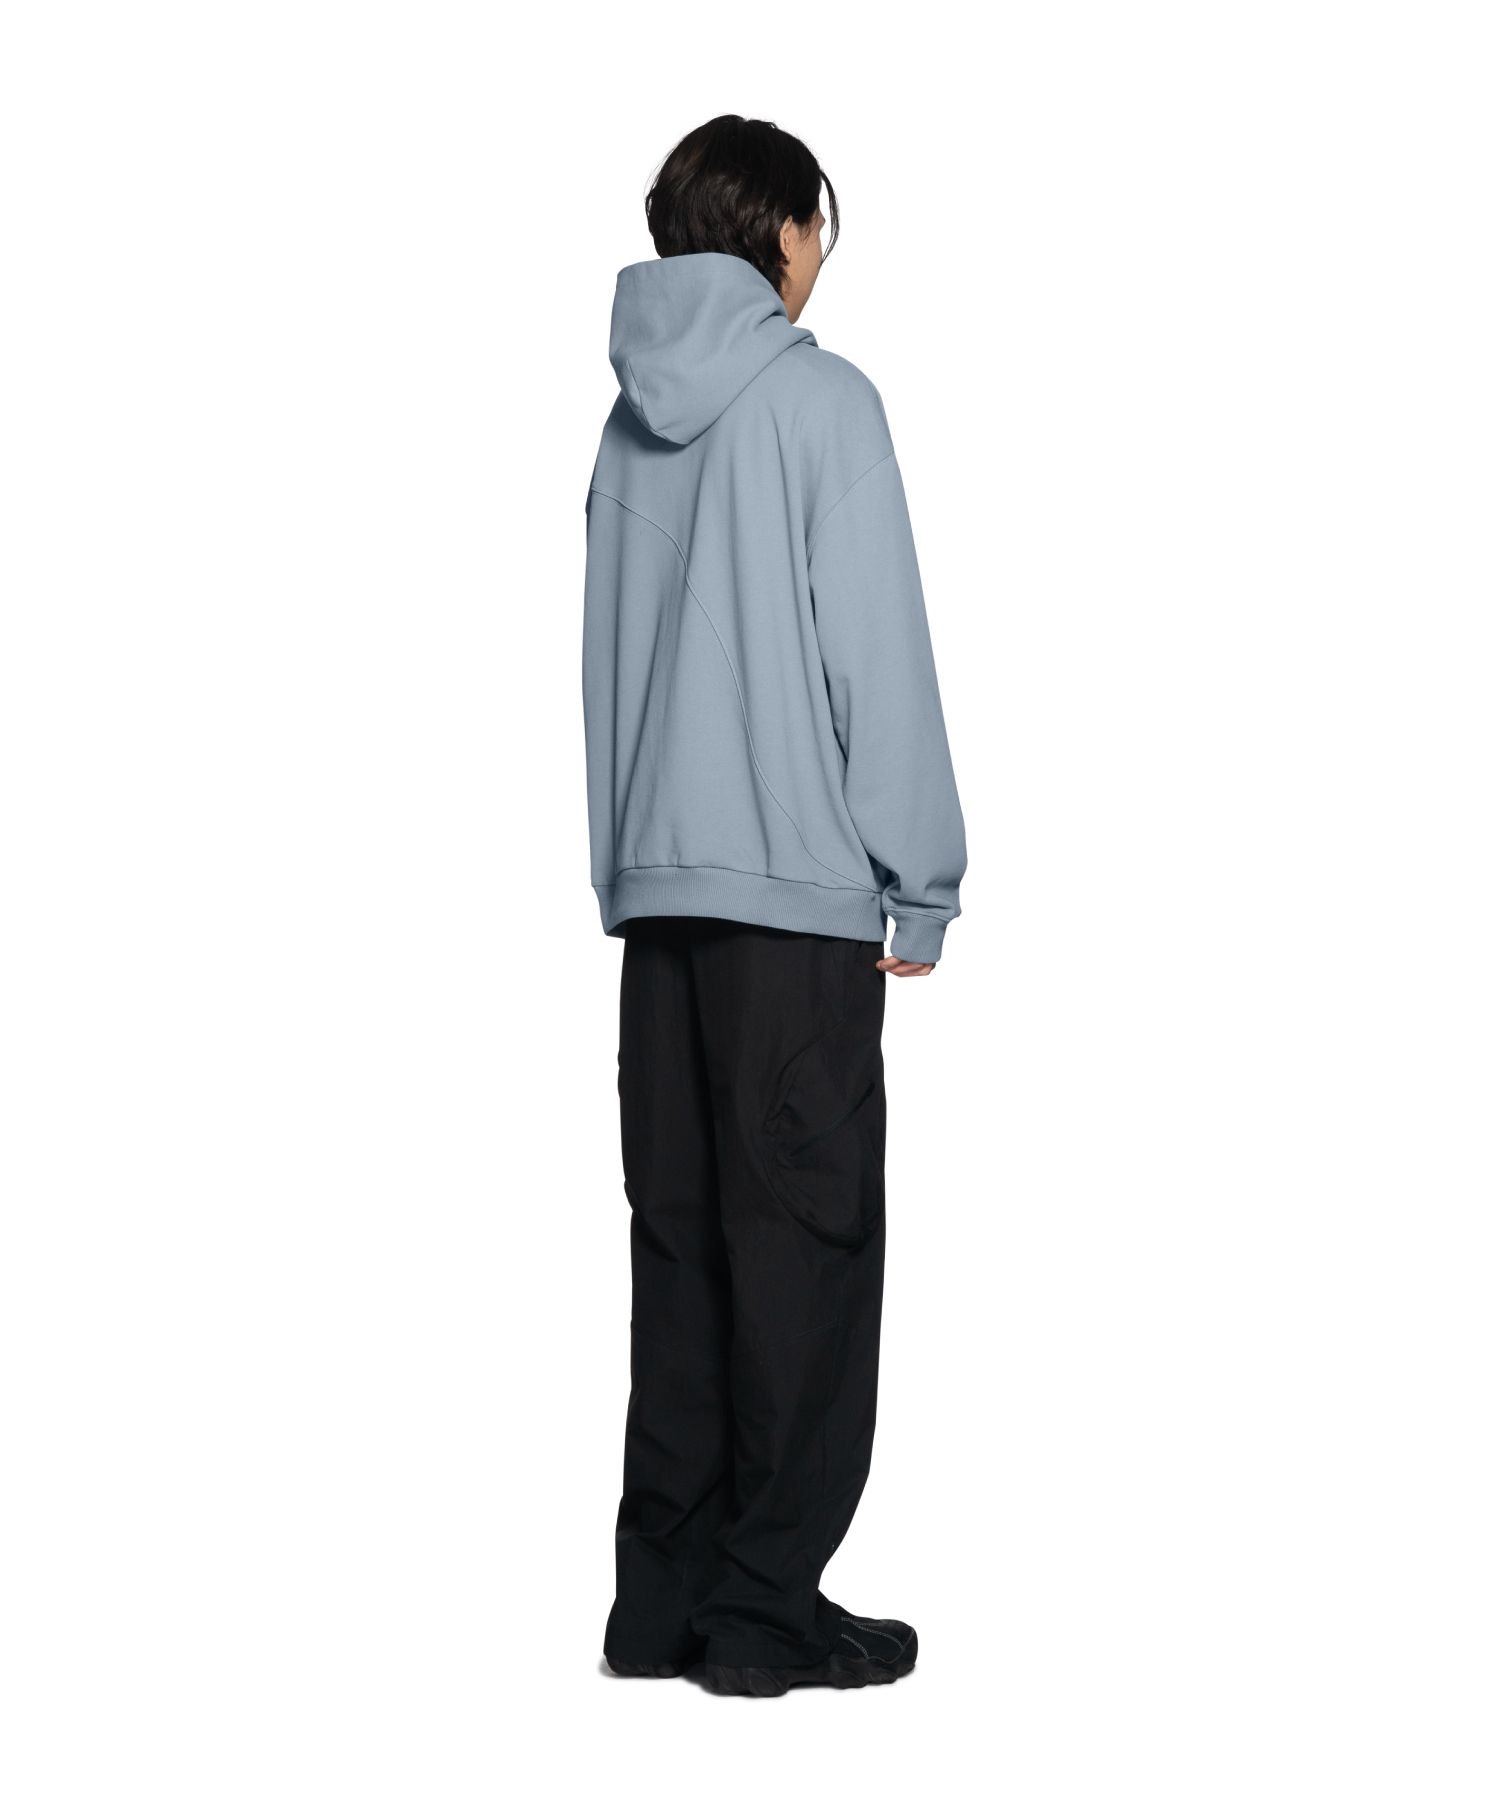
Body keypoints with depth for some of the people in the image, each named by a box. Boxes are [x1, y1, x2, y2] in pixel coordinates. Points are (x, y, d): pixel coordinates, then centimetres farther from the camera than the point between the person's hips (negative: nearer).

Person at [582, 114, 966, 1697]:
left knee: (680, 1239, 9)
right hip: (802, 884, -6)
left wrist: (628, 862, 14)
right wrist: (920, 887, -5)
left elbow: (607, 663, 13)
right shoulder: (820, 399, -5)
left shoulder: (632, 419, 14)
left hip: (655, 884, 6)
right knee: (804, 1238, -1)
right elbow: (878, 657, -9)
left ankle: (664, 1591, 13)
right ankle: (768, 1601, 1)